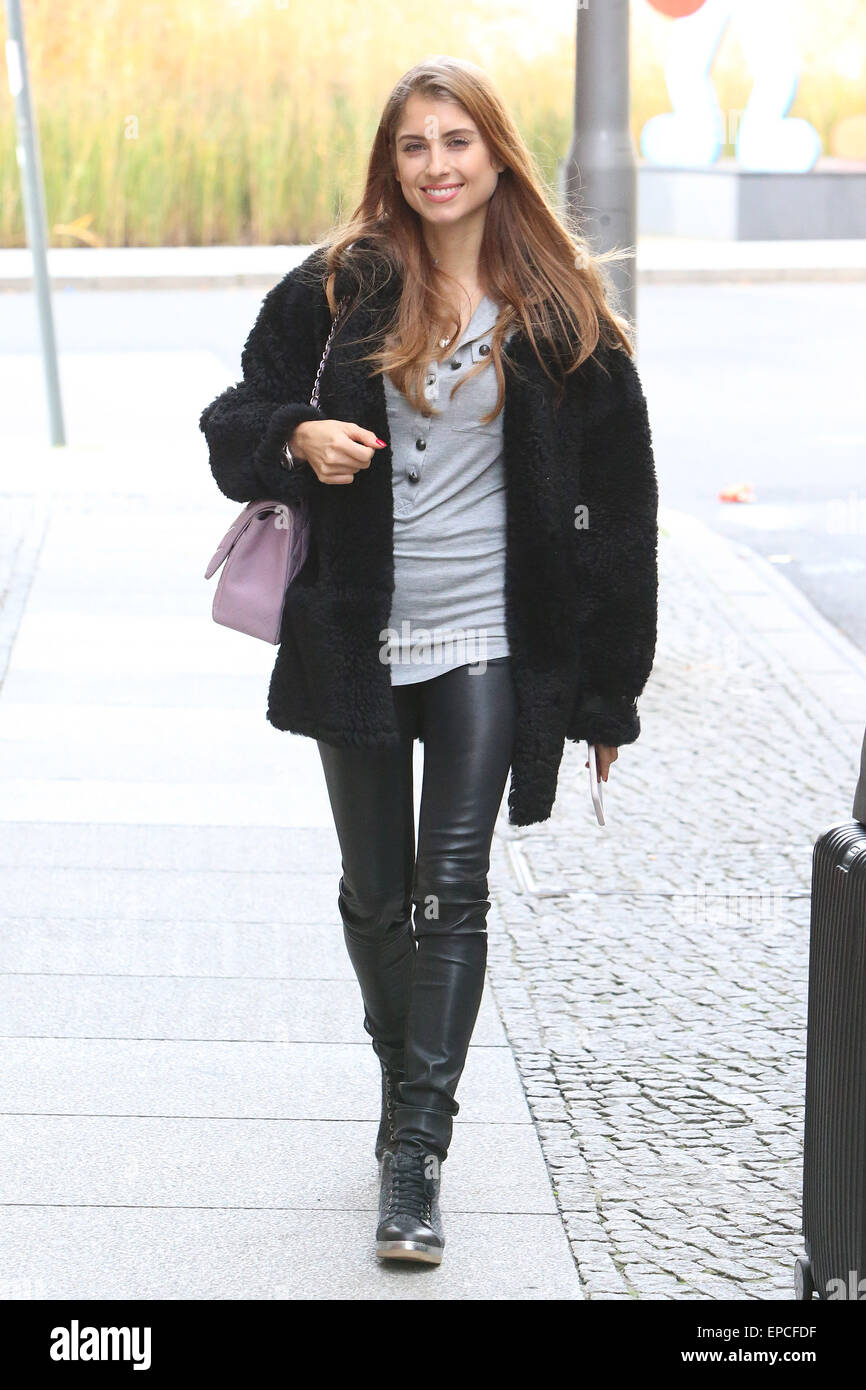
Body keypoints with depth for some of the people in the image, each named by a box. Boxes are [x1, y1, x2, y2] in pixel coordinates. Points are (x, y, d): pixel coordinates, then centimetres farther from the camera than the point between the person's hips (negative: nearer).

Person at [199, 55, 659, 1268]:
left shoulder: (562, 309, -1)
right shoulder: (336, 289, 0)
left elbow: (617, 500, 2)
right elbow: (231, 426, 5)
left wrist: (608, 688, 1)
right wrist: (297, 440, -20)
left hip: (487, 638, -2)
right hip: (354, 638, 2)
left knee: (454, 891, -6)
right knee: (376, 892, 13)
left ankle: (419, 1149, -3)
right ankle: (406, 1085, 34)